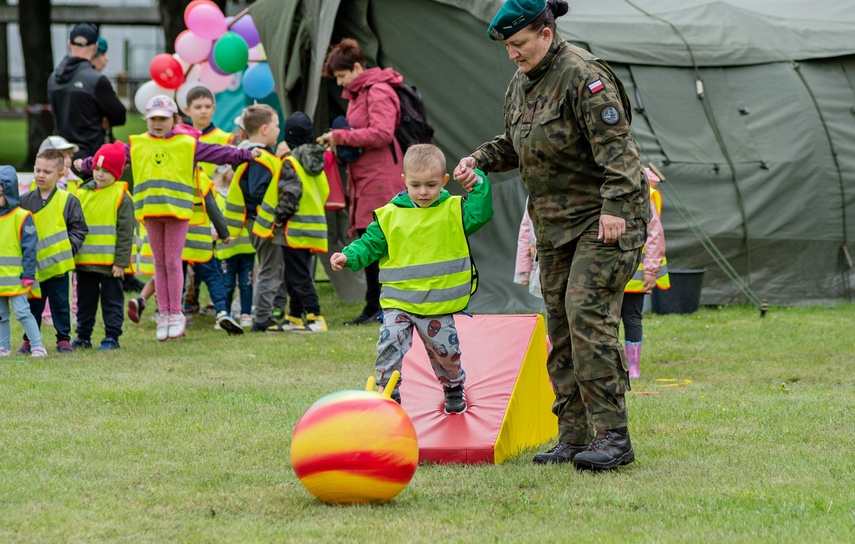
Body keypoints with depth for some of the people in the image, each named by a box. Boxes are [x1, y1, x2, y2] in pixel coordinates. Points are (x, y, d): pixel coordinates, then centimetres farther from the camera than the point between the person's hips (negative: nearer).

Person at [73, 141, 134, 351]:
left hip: (110, 262, -5)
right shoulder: (81, 194, 8)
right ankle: (83, 336, 21)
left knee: (112, 300, 3)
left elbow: (126, 233, -8)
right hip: (84, 261, 5)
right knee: (85, 300, 13)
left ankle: (112, 336, 8)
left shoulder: (121, 197, -7)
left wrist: (121, 262, -12)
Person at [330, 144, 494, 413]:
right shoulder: (390, 215, 1)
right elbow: (371, 244, 5)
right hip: (398, 300, 0)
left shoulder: (454, 210, 1)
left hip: (439, 303, 0)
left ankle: (454, 387, 40)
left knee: (445, 350, 12)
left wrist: (478, 184, -17)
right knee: (390, 343, -18)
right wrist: (349, 256, -11)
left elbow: (480, 214, -12)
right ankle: (389, 393, -6)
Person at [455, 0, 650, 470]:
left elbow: (614, 145, -21)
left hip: (603, 220, -9)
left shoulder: (583, 76, -16)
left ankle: (612, 435, -17)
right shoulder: (520, 84, 12)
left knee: (588, 314, -18)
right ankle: (574, 436, 10)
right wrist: (479, 159, 7)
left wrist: (614, 206, -29)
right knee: (560, 325, 6)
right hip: (554, 223, 9)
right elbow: (514, 145, 26)